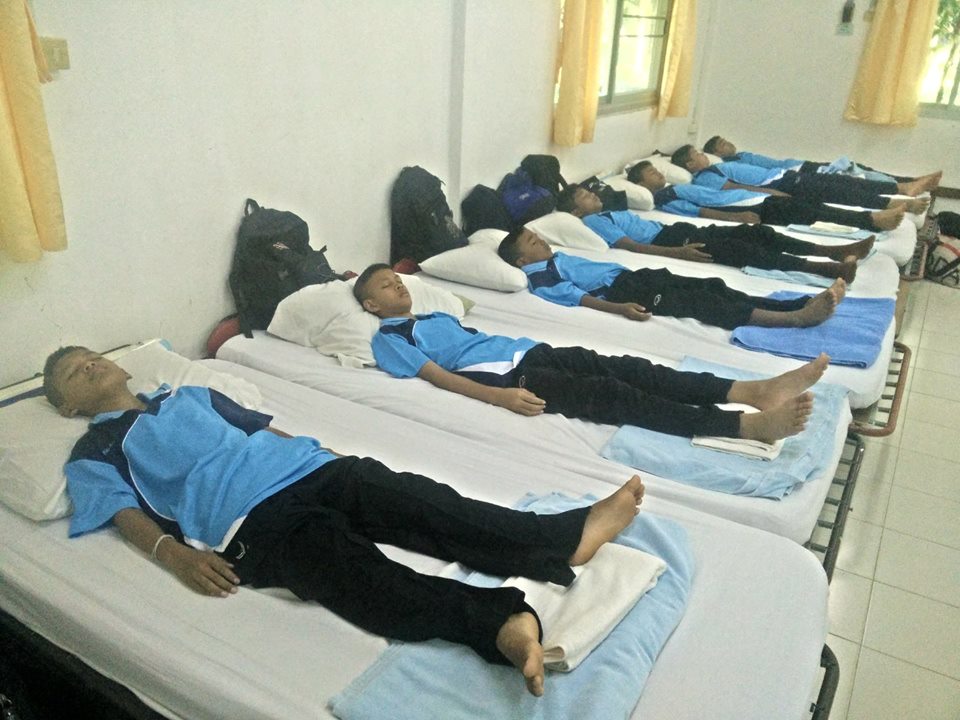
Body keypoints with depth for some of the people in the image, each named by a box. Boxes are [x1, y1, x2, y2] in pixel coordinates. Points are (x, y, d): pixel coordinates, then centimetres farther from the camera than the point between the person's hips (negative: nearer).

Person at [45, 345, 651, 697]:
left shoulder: (189, 393, 33)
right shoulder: (94, 453, 18)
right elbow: (126, 514, 3)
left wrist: (325, 451, 16)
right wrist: (174, 552, -17)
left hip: (307, 469, 5)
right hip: (250, 520, -5)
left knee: (416, 501, -20)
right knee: (361, 575, -31)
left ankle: (567, 535, -31)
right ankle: (502, 624, -49)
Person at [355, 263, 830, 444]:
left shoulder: (433, 315, 31)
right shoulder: (388, 339, 5)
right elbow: (438, 376, -9)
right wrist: (501, 396, -22)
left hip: (526, 350, 8)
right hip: (503, 376, -8)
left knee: (623, 367, -14)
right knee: (608, 394, -26)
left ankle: (757, 391, -25)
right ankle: (752, 426, -37)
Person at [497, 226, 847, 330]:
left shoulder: (557, 257, 26)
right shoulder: (539, 276, -3)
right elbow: (577, 296, -16)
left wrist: (629, 272, 22)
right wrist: (620, 308, -28)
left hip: (630, 276, 9)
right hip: (620, 291, -9)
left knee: (707, 287, -7)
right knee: (699, 303, -21)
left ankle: (802, 303, -15)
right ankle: (796, 319, -29)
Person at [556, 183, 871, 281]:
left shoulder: (612, 213, 27)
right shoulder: (593, 221, -3)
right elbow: (632, 246, -16)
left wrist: (682, 241, 19)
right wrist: (678, 252, -25)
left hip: (675, 230, 10)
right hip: (668, 241, -10)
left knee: (754, 232, -2)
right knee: (741, 250, -24)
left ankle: (834, 251, -4)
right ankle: (829, 269, -31)